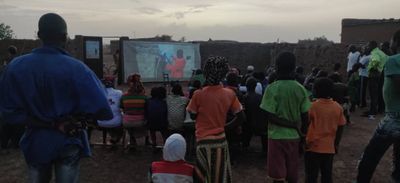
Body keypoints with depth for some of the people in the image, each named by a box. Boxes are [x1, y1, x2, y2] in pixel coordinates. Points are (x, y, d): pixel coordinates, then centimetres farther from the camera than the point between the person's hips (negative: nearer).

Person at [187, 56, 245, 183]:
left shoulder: (198, 94, -14)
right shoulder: (230, 94, -4)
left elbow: (193, 116, 1)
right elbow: (241, 117, 0)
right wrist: (225, 127, 8)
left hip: (203, 141, -3)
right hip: (220, 140, 3)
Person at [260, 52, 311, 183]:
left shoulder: (272, 88, -12)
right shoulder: (301, 89, -1)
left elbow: (269, 116, -16)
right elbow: (305, 117, 1)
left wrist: (291, 124, -10)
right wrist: (295, 126, 14)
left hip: (277, 136, -4)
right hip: (294, 136, 4)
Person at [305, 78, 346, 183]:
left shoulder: (312, 106, -12)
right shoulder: (338, 107, -1)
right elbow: (340, 128, 5)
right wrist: (336, 144, 15)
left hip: (313, 147, -4)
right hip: (329, 148, 4)